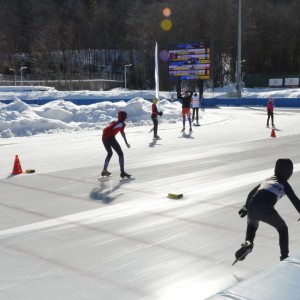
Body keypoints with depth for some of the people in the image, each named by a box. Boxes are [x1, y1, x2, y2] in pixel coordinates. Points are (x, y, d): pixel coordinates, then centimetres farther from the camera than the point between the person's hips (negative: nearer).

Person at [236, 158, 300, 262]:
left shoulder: (267, 180, 28)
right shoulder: (284, 184, 13)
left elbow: (252, 193, 37)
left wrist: (246, 207, 49)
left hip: (252, 209, 4)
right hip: (266, 211, -4)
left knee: (252, 225, 35)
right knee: (283, 229, 22)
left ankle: (248, 242, 8)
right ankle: (284, 256, 22)